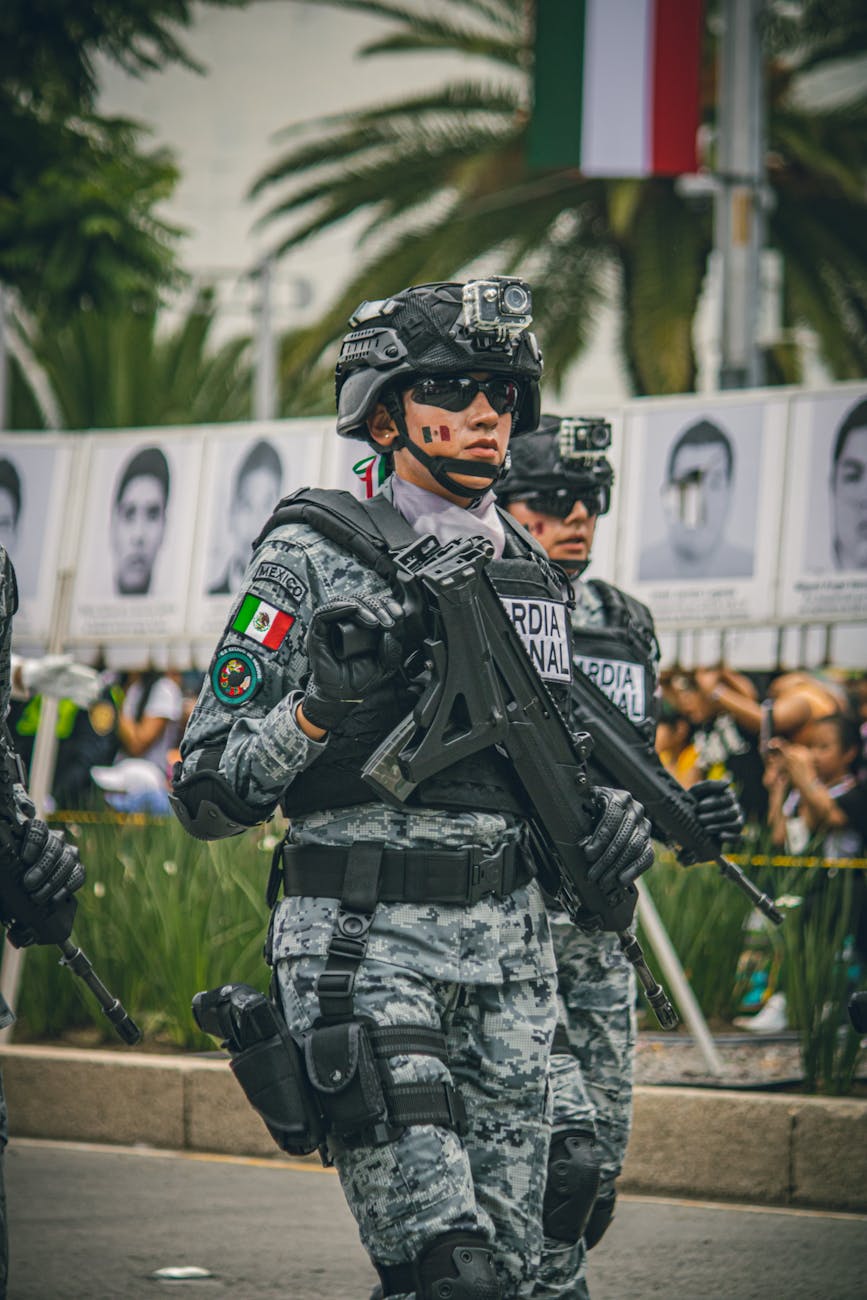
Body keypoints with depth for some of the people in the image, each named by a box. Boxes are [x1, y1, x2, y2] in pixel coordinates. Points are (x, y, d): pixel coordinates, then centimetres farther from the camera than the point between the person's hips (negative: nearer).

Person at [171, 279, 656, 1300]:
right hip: (365, 947, -6)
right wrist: (322, 702, -22)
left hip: (509, 952, 6)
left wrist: (613, 804, 4)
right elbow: (205, 795, -6)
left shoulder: (532, 574, 14)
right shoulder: (310, 556, -4)